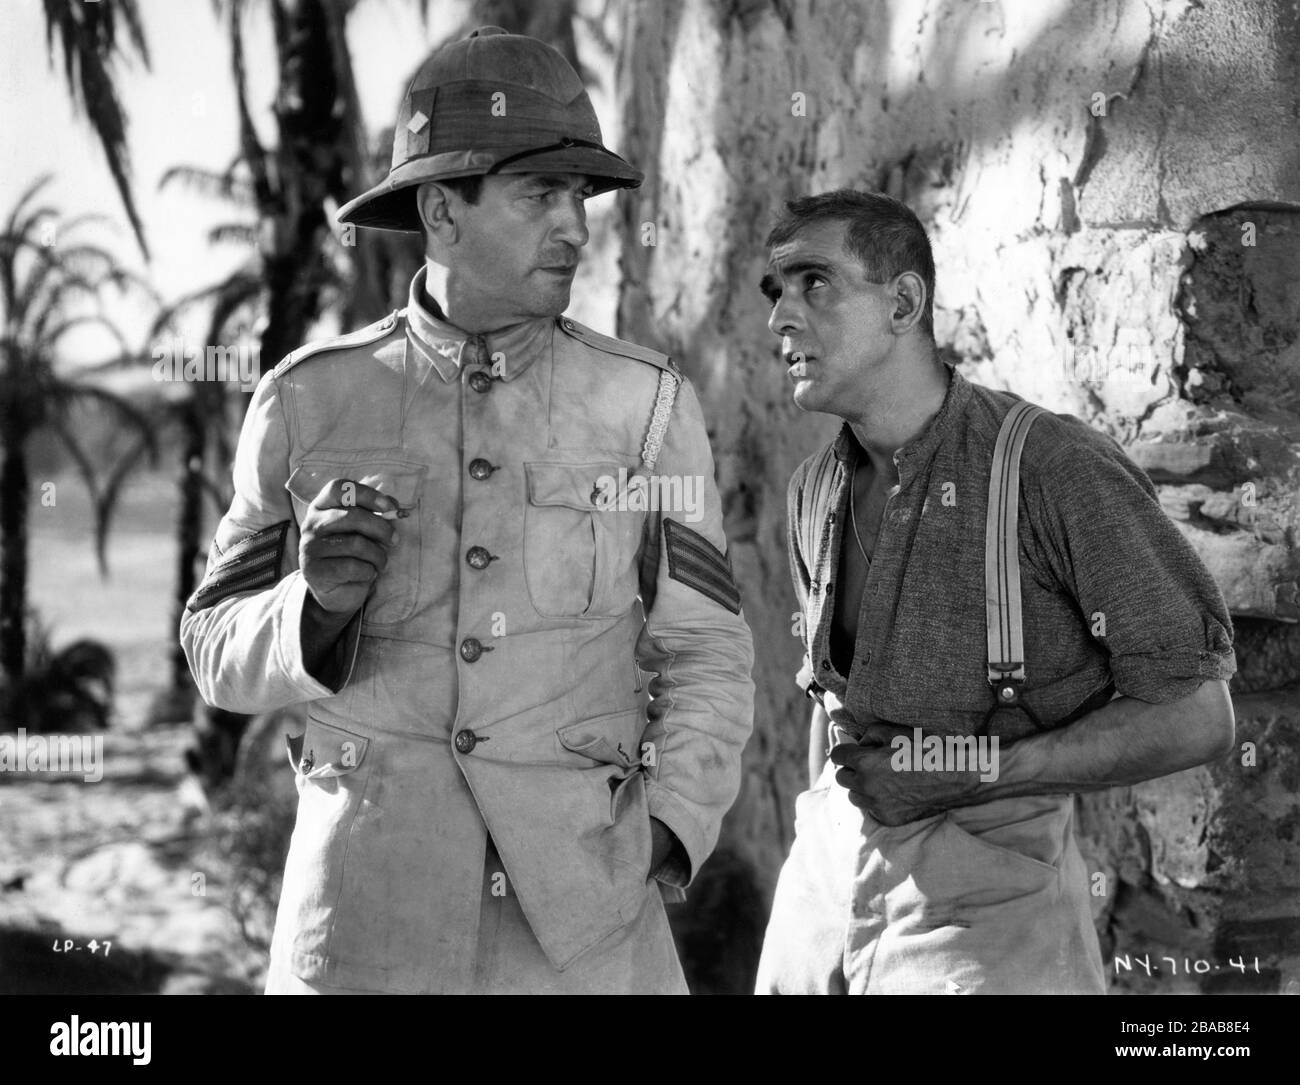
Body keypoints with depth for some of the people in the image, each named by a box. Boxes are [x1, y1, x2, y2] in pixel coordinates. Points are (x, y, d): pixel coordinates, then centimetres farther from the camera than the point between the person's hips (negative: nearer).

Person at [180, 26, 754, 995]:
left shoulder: (646, 404, 1)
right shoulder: (312, 402, 2)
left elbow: (704, 654, 5)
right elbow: (225, 652, 7)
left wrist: (662, 841, -9)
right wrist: (319, 600, -14)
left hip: (583, 918, 0)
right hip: (369, 910, 0)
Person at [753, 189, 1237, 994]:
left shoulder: (1059, 469, -13)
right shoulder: (818, 489, 6)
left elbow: (1195, 718, -12)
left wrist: (967, 775, -16)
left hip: (987, 895, -5)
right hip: (827, 867, 6)